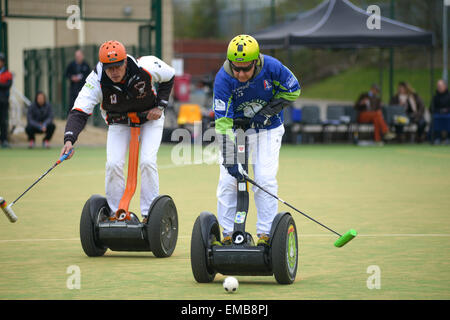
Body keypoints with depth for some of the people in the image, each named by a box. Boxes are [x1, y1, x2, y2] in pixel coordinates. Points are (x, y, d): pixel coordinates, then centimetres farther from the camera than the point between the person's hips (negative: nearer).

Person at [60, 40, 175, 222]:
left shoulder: (146, 67, -30)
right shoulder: (96, 80, -30)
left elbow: (169, 76, -6)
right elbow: (79, 112, -34)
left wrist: (160, 105, -14)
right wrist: (69, 139, -50)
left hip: (149, 119, -1)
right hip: (119, 123, 1)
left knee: (147, 162, -19)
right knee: (113, 164, -16)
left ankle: (149, 214, -7)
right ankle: (116, 213, 1)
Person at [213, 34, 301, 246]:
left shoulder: (271, 67, -23)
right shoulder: (223, 79, -26)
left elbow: (293, 90, -4)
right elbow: (223, 123, -27)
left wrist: (267, 112, -15)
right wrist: (230, 161, -32)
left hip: (268, 129, 0)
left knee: (265, 179, -10)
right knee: (228, 180, -7)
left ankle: (265, 234, -2)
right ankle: (228, 233, 4)